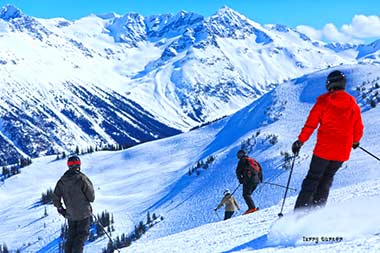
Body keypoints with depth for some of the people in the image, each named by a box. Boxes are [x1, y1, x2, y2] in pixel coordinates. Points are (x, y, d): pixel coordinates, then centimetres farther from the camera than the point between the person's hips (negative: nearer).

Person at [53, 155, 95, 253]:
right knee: (82, 235, 3)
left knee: (71, 236, 17)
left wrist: (60, 209, 15)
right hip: (84, 213, -5)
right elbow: (91, 197, -11)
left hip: (70, 214, 5)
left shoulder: (62, 180, 0)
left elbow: (55, 198, 3)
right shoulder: (82, 178, -15)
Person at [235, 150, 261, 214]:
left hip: (248, 180, -7)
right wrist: (260, 178, 25)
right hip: (256, 180, 8)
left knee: (246, 194, -5)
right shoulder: (252, 160, 24)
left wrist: (240, 179, 5)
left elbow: (238, 171, -4)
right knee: (248, 194, 15)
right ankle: (252, 207, 5)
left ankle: (252, 208, -19)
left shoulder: (242, 160, 2)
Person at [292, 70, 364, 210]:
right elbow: (358, 129, 13)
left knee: (312, 179, 5)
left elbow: (311, 123, -7)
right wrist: (355, 141, 32)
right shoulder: (353, 104, 5)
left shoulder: (323, 100, -4)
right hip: (343, 151, 3)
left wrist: (300, 141, -2)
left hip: (324, 148, -3)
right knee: (327, 179, 17)